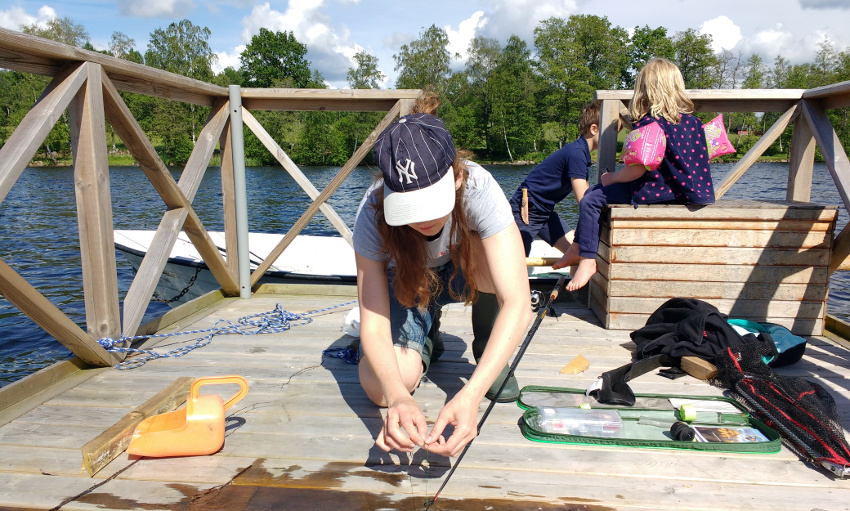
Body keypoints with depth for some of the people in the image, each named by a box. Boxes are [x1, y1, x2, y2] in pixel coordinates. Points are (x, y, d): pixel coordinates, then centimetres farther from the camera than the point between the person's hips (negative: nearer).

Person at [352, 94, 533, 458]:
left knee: (492, 251, -37)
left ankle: (487, 349, -8)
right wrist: (398, 397, -52)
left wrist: (469, 395, -56)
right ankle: (425, 337, 12)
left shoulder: (478, 189, -37)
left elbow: (518, 305, -44)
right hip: (407, 285, 1)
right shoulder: (373, 213, -33)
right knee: (380, 388, -23)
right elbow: (372, 324, -32)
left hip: (463, 276, 0)